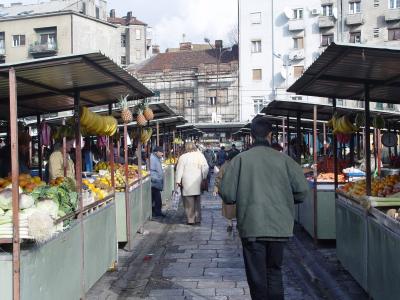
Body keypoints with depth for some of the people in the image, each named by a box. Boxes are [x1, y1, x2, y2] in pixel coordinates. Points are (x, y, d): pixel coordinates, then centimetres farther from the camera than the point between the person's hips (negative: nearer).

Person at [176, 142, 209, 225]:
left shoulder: (183, 157, -4)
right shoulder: (200, 155, 3)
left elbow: (179, 170, -4)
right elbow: (205, 167, 0)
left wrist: (178, 181, 0)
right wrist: (204, 178, 7)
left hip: (187, 183, -3)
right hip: (197, 183, 3)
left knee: (189, 202, 3)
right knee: (197, 201, 15)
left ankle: (191, 220, 4)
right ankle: (198, 219, 19)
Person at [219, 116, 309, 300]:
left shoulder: (240, 159, -6)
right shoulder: (283, 159, -2)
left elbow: (227, 194, -8)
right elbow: (302, 190, -4)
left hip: (251, 227, -2)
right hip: (279, 227, 2)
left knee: (257, 277, 7)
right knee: (275, 271, 18)